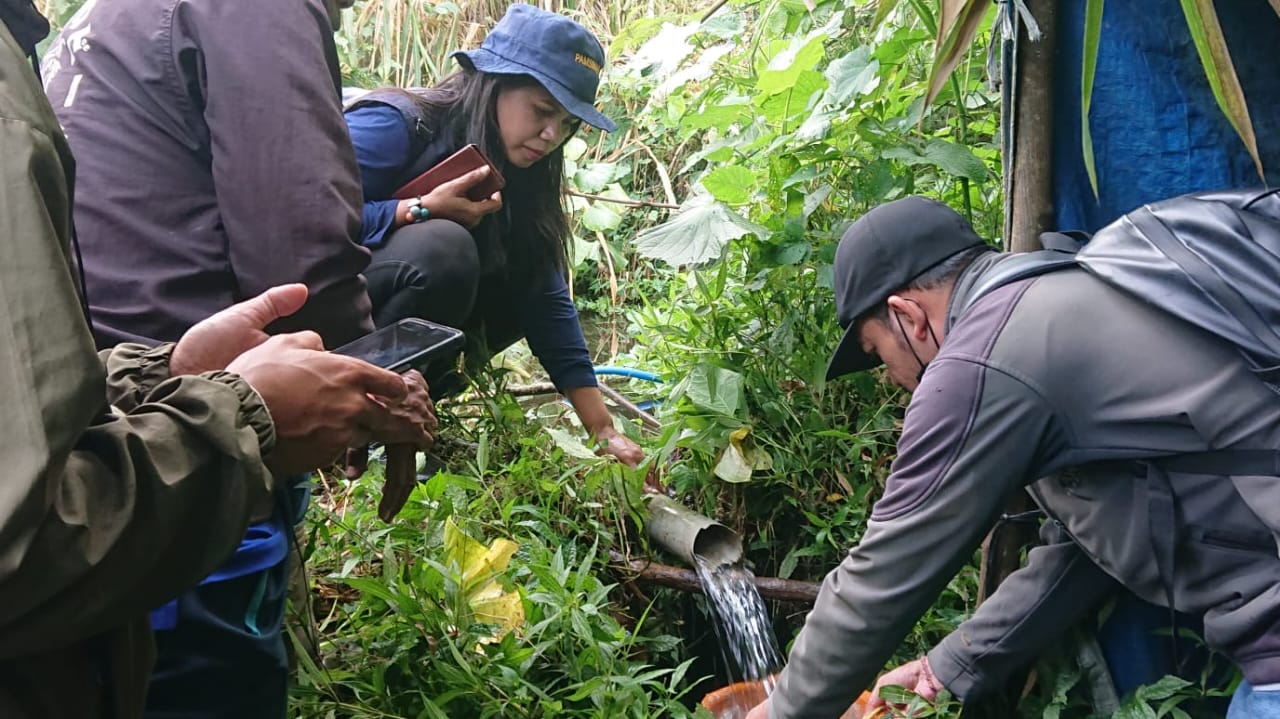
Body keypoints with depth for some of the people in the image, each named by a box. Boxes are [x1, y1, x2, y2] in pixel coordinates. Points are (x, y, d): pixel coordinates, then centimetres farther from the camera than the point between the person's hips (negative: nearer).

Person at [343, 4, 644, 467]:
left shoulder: (513, 172, -1)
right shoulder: (394, 128, -22)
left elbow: (544, 294, -6)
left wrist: (603, 430, -13)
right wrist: (420, 211, -32)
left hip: (389, 327, 8)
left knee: (520, 287, -6)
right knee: (442, 247, -31)